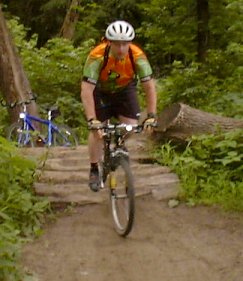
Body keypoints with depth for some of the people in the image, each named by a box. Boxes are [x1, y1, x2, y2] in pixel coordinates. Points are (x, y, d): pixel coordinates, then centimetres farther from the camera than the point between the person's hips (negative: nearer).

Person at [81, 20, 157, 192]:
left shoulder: (137, 56, -31)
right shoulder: (97, 57, -37)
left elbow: (150, 87, -25)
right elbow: (86, 90, -39)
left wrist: (151, 116, -32)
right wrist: (92, 120, -45)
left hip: (125, 89, 2)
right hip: (100, 90, -2)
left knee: (131, 127, -11)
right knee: (97, 130, -8)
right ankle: (94, 170, 10)